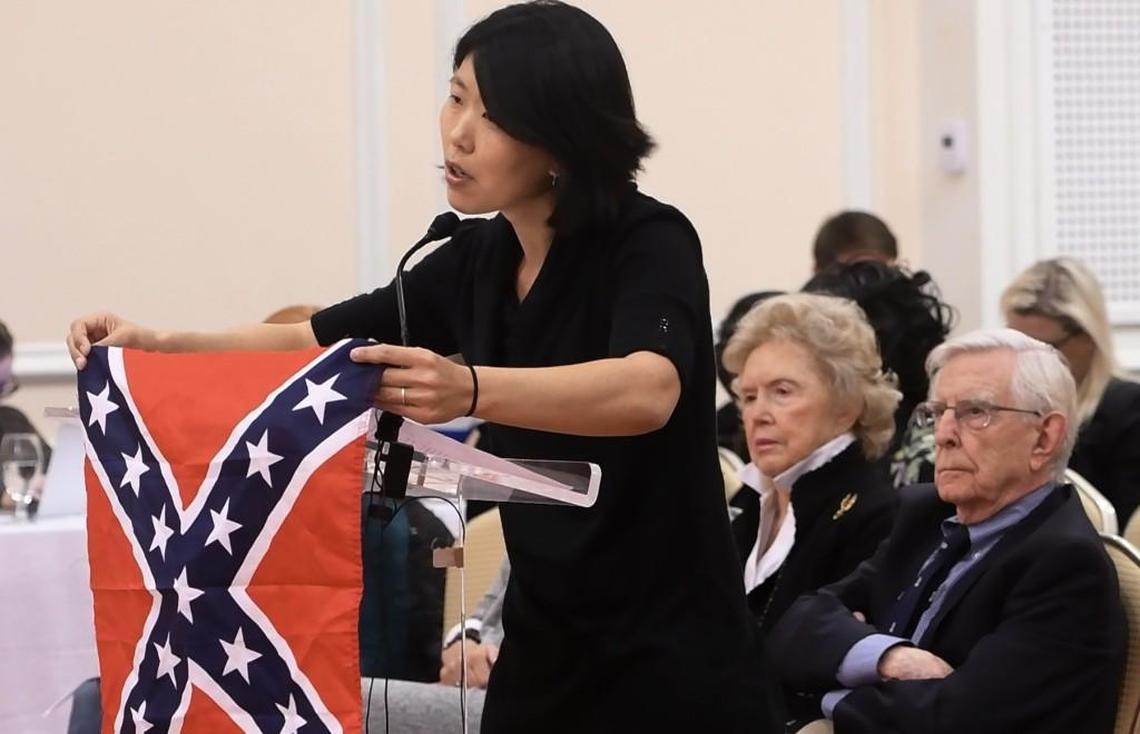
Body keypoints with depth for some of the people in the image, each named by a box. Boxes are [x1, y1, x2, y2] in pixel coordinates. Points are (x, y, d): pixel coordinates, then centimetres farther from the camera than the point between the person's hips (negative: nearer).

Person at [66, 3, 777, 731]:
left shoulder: (650, 242, -15)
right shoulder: (479, 260, 6)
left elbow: (649, 391, -34)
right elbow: (315, 342, 14)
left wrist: (471, 390, -50)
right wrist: (155, 344, -3)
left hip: (670, 666, -6)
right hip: (545, 653, 6)